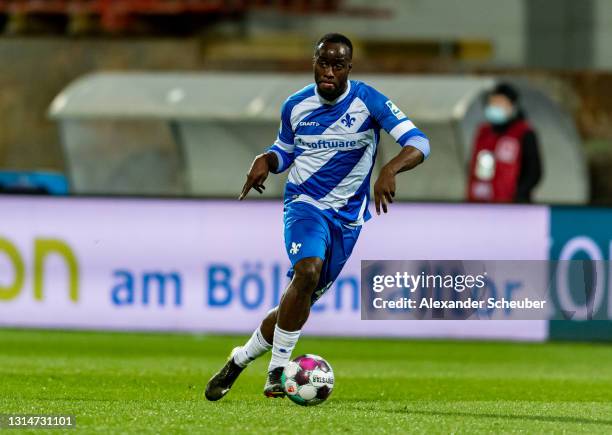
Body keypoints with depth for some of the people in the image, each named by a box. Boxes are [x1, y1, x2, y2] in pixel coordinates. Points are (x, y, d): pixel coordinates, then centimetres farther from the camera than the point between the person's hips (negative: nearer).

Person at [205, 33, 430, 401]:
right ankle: (279, 370, -20)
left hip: (347, 218, 1)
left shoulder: (367, 101, -11)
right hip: (305, 204, -1)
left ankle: (240, 360, 27)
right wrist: (265, 160, -7)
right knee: (308, 270, -31)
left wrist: (390, 170, -40)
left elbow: (418, 142, -20)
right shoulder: (296, 106, -1)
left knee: (301, 302, 4)